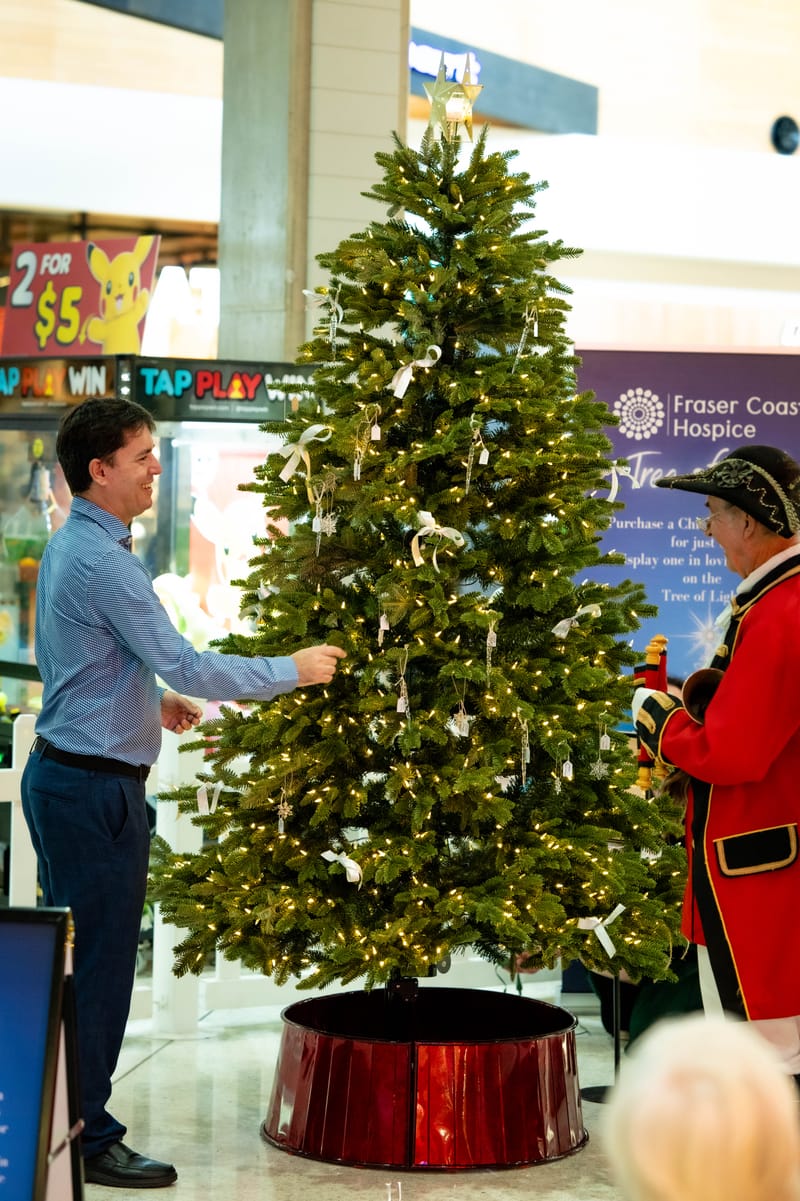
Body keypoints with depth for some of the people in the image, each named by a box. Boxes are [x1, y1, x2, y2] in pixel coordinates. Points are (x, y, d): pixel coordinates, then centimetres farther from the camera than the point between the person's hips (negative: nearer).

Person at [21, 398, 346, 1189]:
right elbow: (185, 665, -21)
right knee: (100, 963, -3)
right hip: (97, 786, -10)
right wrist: (294, 671, -11)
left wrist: (154, 699, 19)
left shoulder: (69, 546, 12)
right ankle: (89, 1140, 4)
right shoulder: (102, 560, -20)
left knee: (69, 953, 15)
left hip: (61, 775, 10)